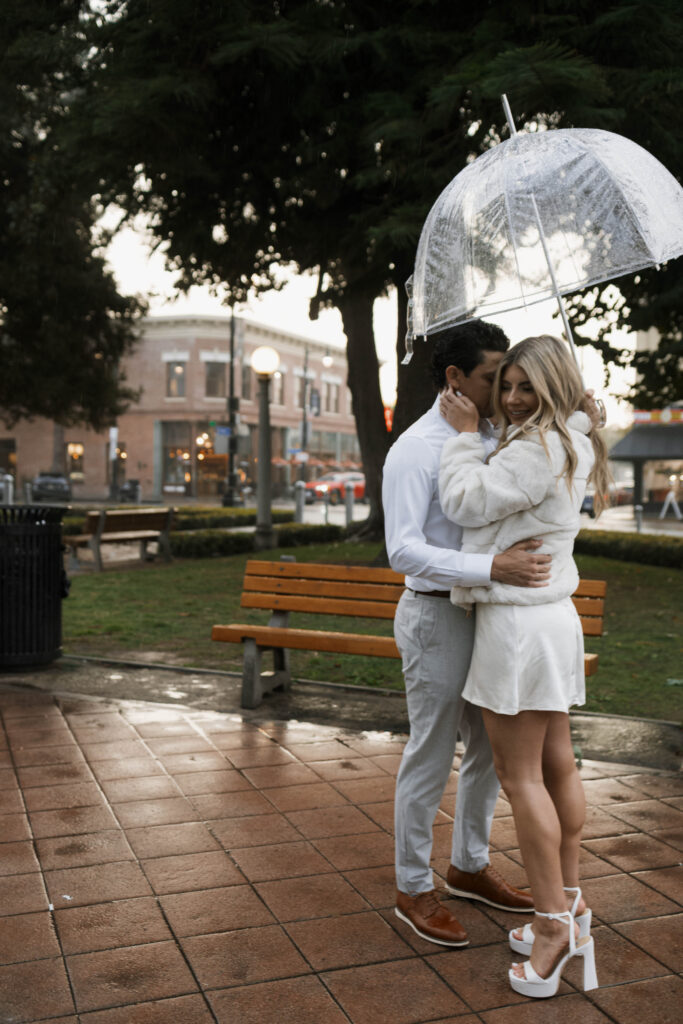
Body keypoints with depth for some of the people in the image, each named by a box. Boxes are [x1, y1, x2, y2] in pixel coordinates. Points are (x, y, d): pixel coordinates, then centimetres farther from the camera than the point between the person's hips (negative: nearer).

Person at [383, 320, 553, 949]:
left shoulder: (492, 439, 7)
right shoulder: (415, 450, -15)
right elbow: (403, 550, -24)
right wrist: (491, 567, -34)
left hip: (488, 613, 8)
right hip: (437, 614, -8)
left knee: (490, 749, 18)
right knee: (431, 758, 4)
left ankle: (470, 866, 38)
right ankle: (413, 889, 22)